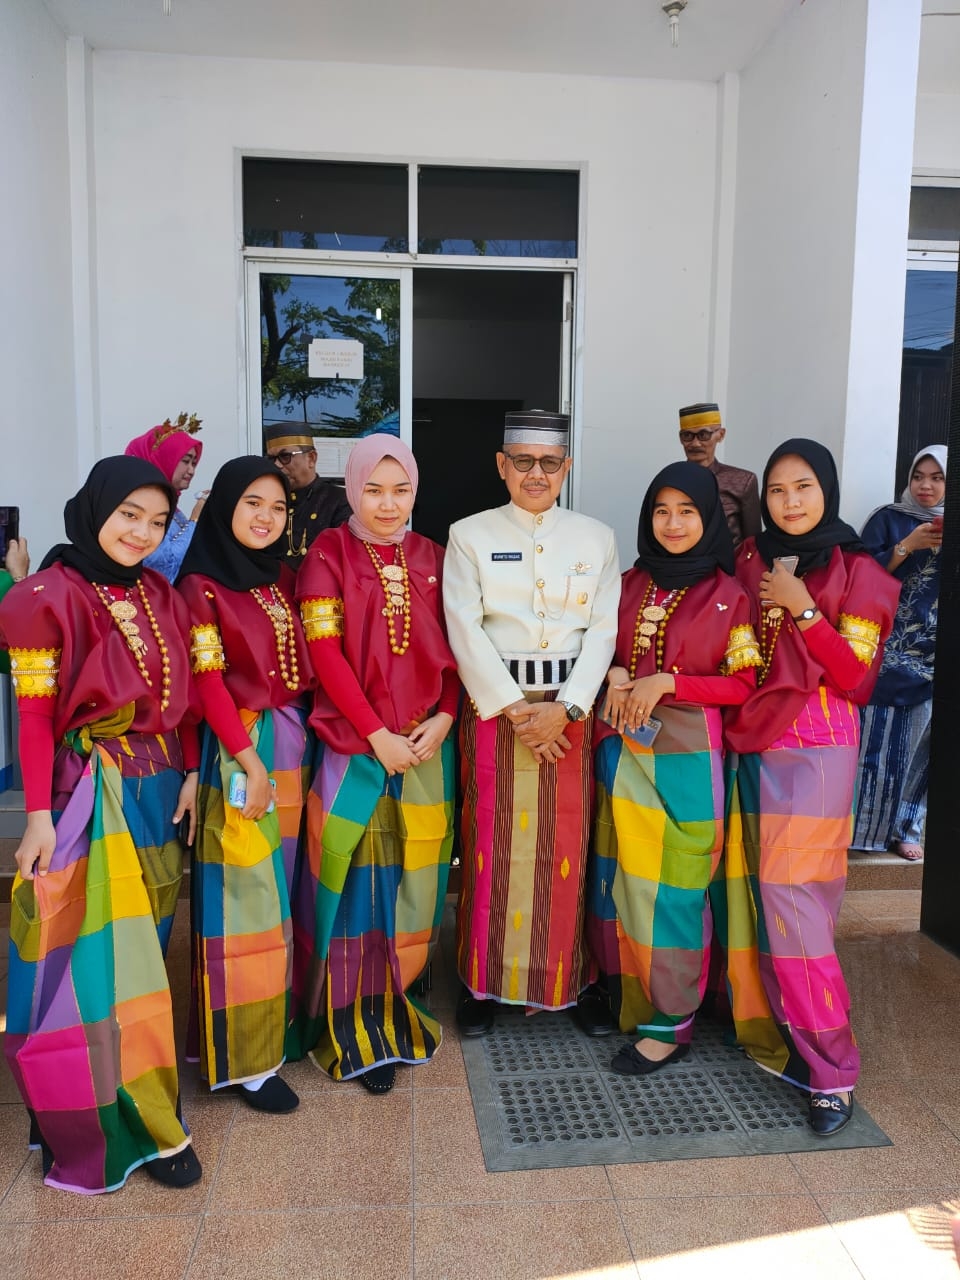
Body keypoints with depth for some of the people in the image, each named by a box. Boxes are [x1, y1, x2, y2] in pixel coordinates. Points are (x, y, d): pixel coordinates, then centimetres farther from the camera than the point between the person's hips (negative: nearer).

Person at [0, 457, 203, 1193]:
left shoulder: (163, 598, 7)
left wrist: (190, 774, 4)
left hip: (159, 786, 6)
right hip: (90, 792, -6)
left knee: (143, 940, 13)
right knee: (104, 953, -1)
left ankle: (139, 1107, 28)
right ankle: (141, 1124, 12)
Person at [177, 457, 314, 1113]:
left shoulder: (285, 579, 11)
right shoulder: (202, 587, -7)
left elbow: (307, 665, 10)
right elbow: (209, 684, -11)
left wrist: (306, 742, 1)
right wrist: (250, 760, -14)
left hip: (297, 743, 6)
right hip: (242, 749, -6)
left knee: (286, 886, 13)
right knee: (246, 895, -1)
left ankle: (284, 1016, 29)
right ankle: (245, 1058, 10)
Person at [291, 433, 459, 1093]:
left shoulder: (432, 557, 9)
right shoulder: (329, 553, -2)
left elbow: (454, 648, 9)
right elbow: (324, 648, -9)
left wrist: (444, 719, -6)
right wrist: (377, 734, -13)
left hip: (427, 743, 4)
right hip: (354, 743, -3)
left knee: (410, 883, 9)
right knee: (356, 883, 1)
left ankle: (390, 1009, 28)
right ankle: (354, 1031, 16)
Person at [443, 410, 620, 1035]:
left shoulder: (597, 538, 7)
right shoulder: (470, 536, 2)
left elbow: (603, 630, 1)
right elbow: (466, 630, -5)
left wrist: (566, 707, -11)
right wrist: (514, 708, -12)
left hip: (571, 708, 2)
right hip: (494, 705, -1)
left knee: (565, 849, 6)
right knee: (494, 848, 3)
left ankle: (566, 980, 22)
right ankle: (484, 982, 18)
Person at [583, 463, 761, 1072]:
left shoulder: (728, 594, -5)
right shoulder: (631, 584, 8)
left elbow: (743, 684, -6)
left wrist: (666, 683, -17)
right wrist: (613, 673, -6)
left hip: (686, 755, -4)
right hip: (622, 749, 5)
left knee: (672, 884, 1)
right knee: (618, 875, 10)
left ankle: (670, 1022, 15)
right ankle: (622, 996, 28)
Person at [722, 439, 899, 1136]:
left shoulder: (859, 574, -1)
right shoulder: (749, 561, 9)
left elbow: (857, 680, -8)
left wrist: (803, 610, -15)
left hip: (814, 752, -4)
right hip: (750, 746, 4)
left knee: (793, 902, -7)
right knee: (754, 891, 6)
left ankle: (832, 1069, 6)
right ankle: (767, 1022, 25)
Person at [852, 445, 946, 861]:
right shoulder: (888, 519, 4)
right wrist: (908, 546, -15)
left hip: (933, 653, 3)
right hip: (888, 647, -3)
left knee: (920, 741, 3)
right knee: (878, 737, -4)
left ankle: (905, 828, 15)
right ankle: (861, 826, 5)